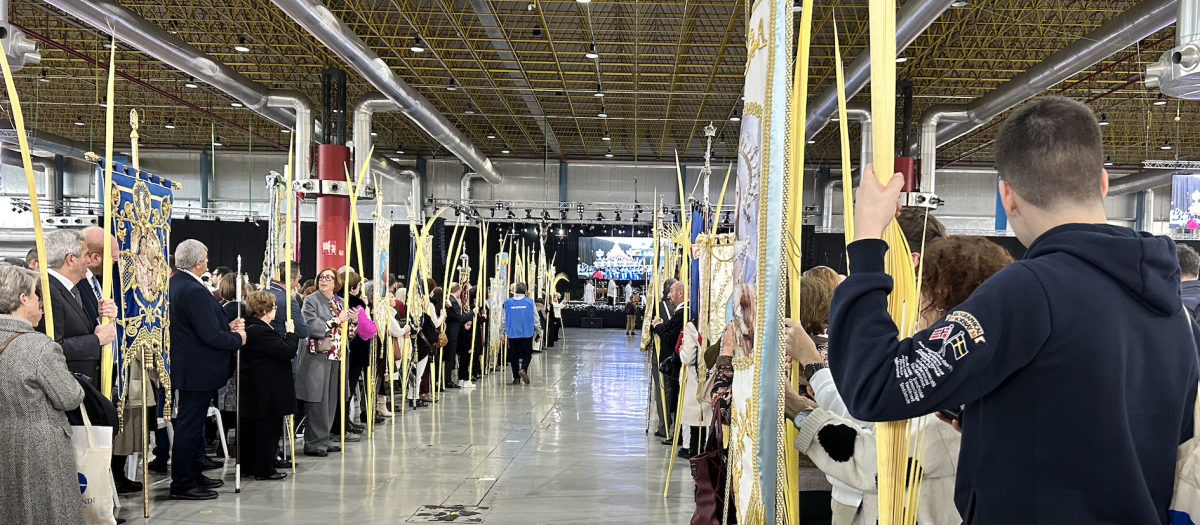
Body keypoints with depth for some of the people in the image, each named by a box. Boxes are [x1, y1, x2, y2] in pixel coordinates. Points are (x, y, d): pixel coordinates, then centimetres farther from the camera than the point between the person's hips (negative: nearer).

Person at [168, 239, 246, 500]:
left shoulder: (174, 283, 8)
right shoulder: (195, 291, -24)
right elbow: (211, 336, -26)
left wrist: (227, 326, 6)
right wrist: (238, 338, -10)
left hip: (185, 366, 11)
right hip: (198, 369, -11)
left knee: (192, 422, 19)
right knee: (190, 424, -1)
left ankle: (193, 475, 31)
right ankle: (182, 484, 7)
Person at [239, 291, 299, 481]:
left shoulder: (249, 328, 10)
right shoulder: (262, 332, -23)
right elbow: (287, 352, -22)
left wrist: (287, 336, 7)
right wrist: (291, 332, -9)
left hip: (252, 390, 11)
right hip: (268, 392, -11)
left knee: (251, 428, 17)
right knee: (268, 429, -2)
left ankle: (248, 464, 28)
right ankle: (265, 469, 4)